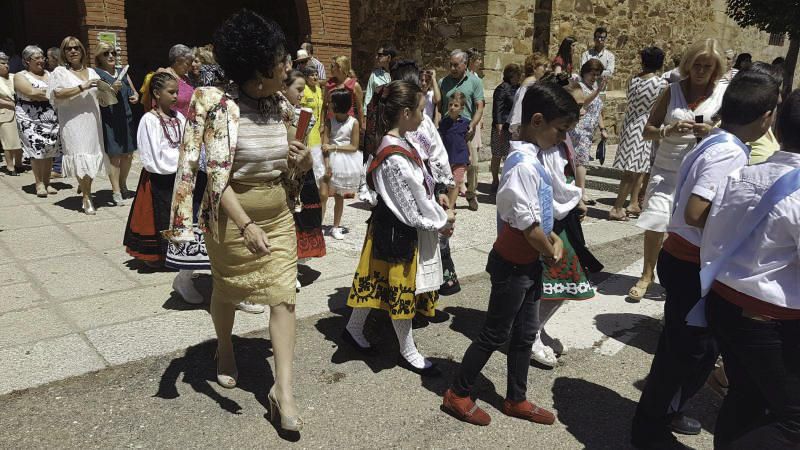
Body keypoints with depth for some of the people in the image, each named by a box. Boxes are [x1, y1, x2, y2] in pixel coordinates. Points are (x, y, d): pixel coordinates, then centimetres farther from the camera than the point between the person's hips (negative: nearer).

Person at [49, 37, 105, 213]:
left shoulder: (91, 72, 18)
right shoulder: (60, 72, 2)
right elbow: (57, 94, -13)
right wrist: (82, 87, -17)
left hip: (92, 121, 5)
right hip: (73, 121, -5)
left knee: (93, 156, 6)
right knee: (81, 157, -11)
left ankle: (84, 186, 29)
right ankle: (87, 199, -7)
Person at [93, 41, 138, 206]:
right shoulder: (97, 74, -1)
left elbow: (133, 91, 26)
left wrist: (135, 97, 4)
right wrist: (112, 89, -23)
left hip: (127, 118, 6)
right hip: (109, 120, -6)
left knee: (128, 155, 9)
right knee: (114, 156, -6)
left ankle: (123, 185, 27)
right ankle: (116, 192, 0)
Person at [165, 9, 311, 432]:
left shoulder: (280, 106, 0)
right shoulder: (222, 106, -18)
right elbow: (217, 177, -24)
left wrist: (302, 162, -11)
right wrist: (246, 226, -34)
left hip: (278, 214, 5)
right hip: (231, 217, -4)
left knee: (283, 295, -2)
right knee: (227, 291, 17)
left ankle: (283, 388, 4)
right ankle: (224, 349, 47)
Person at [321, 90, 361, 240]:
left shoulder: (353, 122, -7)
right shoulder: (330, 121, -1)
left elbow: (354, 147, -9)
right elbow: (325, 145, -9)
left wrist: (333, 147, -17)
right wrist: (327, 166, -20)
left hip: (346, 162, -1)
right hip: (331, 160, 1)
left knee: (339, 196, 10)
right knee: (323, 194, -6)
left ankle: (336, 227, 21)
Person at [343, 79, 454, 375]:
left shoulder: (396, 144, 4)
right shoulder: (396, 158, -27)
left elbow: (417, 187, 12)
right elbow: (415, 207, -22)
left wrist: (436, 207, 5)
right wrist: (443, 218, -8)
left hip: (393, 227, 10)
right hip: (401, 233, -10)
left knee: (378, 281, 21)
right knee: (402, 287, 7)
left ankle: (354, 329, 39)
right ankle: (408, 352, 26)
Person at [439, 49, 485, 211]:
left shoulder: (475, 81, 3)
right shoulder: (443, 82, 9)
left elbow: (479, 107, -2)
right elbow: (439, 106, 12)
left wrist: (472, 126, -15)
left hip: (468, 129, -1)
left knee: (472, 163, 0)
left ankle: (471, 194, 17)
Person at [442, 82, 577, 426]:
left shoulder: (529, 158, 6)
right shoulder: (523, 165, -25)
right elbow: (529, 226, -23)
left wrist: (553, 238, 4)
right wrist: (551, 254, -7)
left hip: (528, 263, 9)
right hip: (513, 265, -9)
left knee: (525, 333, 18)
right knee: (495, 334, 6)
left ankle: (516, 400, 35)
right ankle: (458, 394, 24)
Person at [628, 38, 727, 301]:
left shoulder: (724, 93, -1)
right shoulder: (673, 91, 1)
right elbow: (648, 130, 2)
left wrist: (713, 132, -18)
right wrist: (669, 131, -19)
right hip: (666, 168, 1)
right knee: (655, 220, -3)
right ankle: (647, 275, 15)